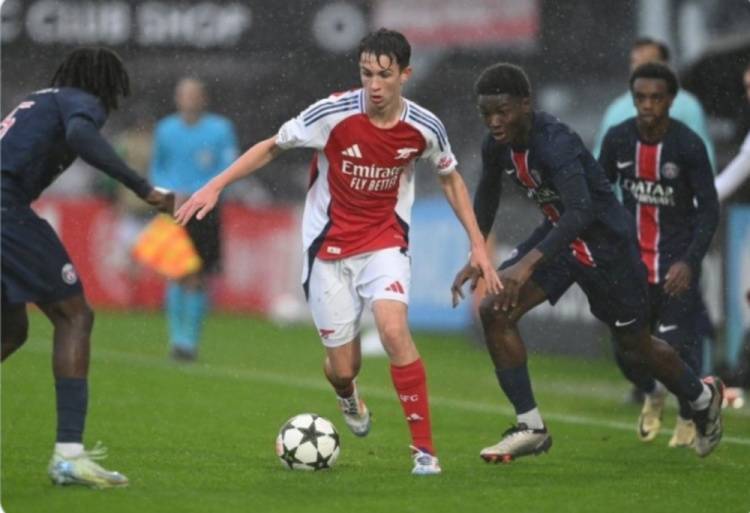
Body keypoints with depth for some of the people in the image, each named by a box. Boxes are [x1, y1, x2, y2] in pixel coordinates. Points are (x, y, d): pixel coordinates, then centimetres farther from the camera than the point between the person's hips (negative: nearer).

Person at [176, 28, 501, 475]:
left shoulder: (424, 128, -11)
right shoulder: (333, 114, -18)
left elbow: (450, 178, 9)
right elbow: (272, 147, -3)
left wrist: (478, 243, 6)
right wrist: (215, 187, -10)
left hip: (385, 241, 0)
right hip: (330, 246, 0)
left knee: (394, 328, -28)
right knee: (343, 369, 1)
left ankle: (425, 449, -18)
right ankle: (348, 396, 44)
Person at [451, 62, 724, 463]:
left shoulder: (555, 143, -34)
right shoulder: (496, 146, -9)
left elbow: (581, 211, -45)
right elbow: (487, 195, 12)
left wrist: (529, 263, -54)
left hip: (607, 242, -7)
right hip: (559, 235, 7)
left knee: (633, 347, 11)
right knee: (494, 309, -14)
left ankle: (702, 397, 43)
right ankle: (530, 428, -7)